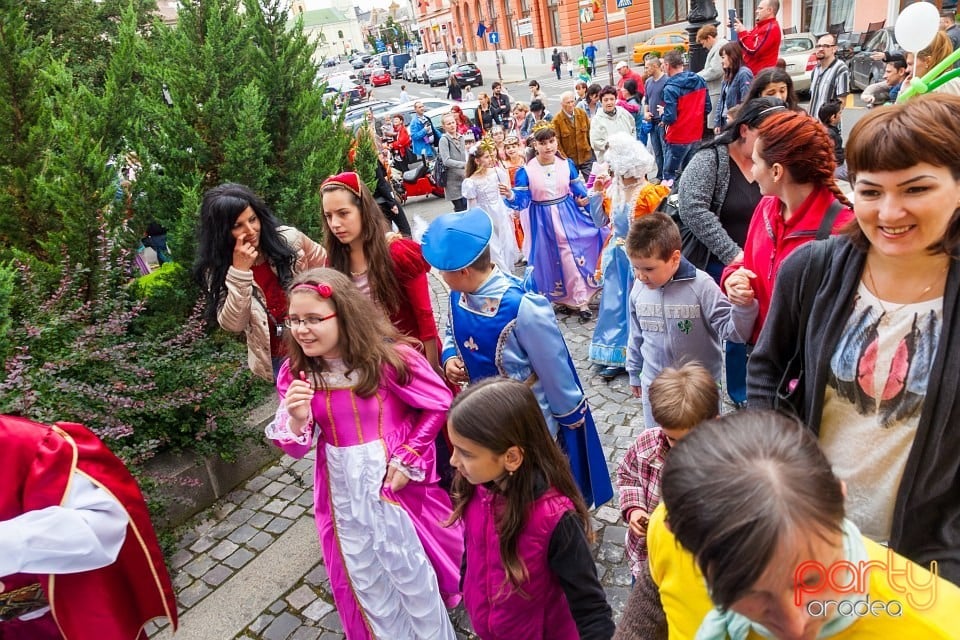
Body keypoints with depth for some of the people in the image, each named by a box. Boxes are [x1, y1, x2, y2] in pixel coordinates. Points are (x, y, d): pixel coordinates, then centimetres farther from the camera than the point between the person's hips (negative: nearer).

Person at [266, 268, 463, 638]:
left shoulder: (390, 357, -19)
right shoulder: (295, 373, -7)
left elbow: (439, 404, -10)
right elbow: (295, 449, -3)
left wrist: (407, 459, -13)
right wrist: (297, 420, -25)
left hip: (396, 482, -3)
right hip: (343, 492, 4)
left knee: (414, 575, 15)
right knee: (364, 581, 22)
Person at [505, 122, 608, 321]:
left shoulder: (567, 164, -1)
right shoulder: (526, 171, -10)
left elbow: (579, 190, 10)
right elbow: (522, 201, -12)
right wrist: (510, 196, -30)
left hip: (568, 216, 1)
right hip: (543, 221, -1)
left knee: (573, 256, 0)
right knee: (550, 259, 8)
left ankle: (579, 300, 11)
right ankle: (568, 298, 25)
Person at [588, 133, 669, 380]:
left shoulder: (650, 193, -16)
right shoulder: (613, 189, 3)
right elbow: (600, 221, 9)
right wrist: (596, 194, 0)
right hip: (616, 257, 6)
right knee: (614, 305, 10)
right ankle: (617, 356, 21)